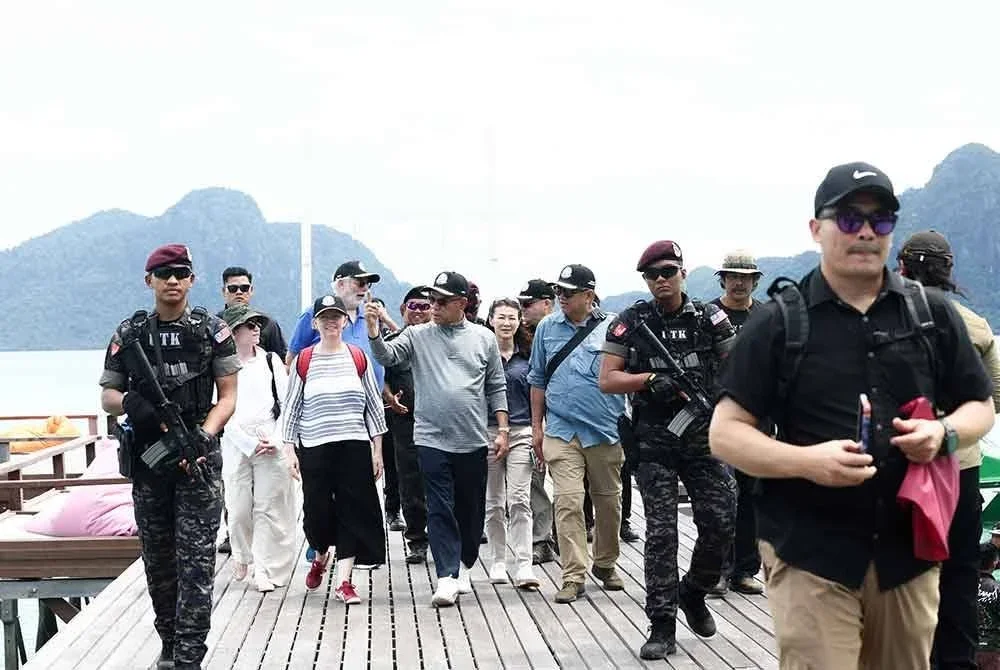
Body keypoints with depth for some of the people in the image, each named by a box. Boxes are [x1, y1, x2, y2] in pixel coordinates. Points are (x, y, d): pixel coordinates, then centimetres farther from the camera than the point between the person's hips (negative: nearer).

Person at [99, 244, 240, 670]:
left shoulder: (213, 331, 1)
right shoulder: (128, 335, 7)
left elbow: (228, 396, 0)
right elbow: (107, 398, 10)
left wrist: (203, 435, -16)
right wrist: (129, 402, -14)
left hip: (198, 459, -3)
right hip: (147, 459, 3)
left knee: (196, 561, -8)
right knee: (157, 561, 11)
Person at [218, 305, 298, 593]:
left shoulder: (271, 360, 9)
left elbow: (286, 402, 5)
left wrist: (275, 439, -6)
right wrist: (251, 444, -8)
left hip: (273, 444, 1)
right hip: (237, 445, -1)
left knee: (269, 507, -2)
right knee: (239, 507, 0)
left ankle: (266, 569, 4)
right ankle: (242, 555, 26)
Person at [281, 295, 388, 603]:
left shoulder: (359, 358, 5)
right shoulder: (303, 361, 3)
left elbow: (374, 405, 8)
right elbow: (291, 407, 6)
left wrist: (377, 449, 5)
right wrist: (289, 449, 1)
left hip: (354, 446, 1)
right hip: (314, 449, -1)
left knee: (351, 511, -2)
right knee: (317, 510, 1)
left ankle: (344, 581, 3)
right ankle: (320, 557, 32)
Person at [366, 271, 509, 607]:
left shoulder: (484, 338, 5)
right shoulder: (418, 336, 3)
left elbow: (496, 388, 9)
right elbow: (388, 356, -11)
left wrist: (502, 429, 4)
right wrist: (373, 333, -30)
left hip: (473, 441, 2)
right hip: (432, 440, -1)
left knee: (471, 510, 12)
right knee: (440, 510, -5)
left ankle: (463, 567, 31)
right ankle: (447, 577, -3)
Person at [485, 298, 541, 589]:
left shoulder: (526, 358, 9)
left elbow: (535, 399, 12)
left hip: (521, 433, 0)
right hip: (487, 432, 0)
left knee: (520, 500, -9)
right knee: (493, 502, 8)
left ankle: (524, 566, -12)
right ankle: (498, 562, 19)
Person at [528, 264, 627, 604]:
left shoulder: (611, 327, 0)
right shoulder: (547, 328, 6)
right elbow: (538, 380, 13)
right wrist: (537, 426, 10)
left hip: (606, 431, 0)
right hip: (561, 431, 0)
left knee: (609, 502, 12)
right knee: (568, 502, -9)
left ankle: (605, 563, 32)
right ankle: (573, 576, -4)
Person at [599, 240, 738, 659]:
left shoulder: (709, 318, 6)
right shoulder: (631, 323, 2)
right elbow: (607, 380, -1)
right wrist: (650, 379, -15)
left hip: (704, 435, 2)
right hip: (654, 441, -2)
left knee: (720, 521, -1)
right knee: (661, 531, -2)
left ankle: (694, 593, 26)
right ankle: (662, 626, 4)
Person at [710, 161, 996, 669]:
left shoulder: (932, 312, 8)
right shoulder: (778, 322, -1)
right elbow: (725, 433, -4)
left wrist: (944, 432, -8)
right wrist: (806, 460, -21)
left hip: (909, 549, 4)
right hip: (811, 554, -3)